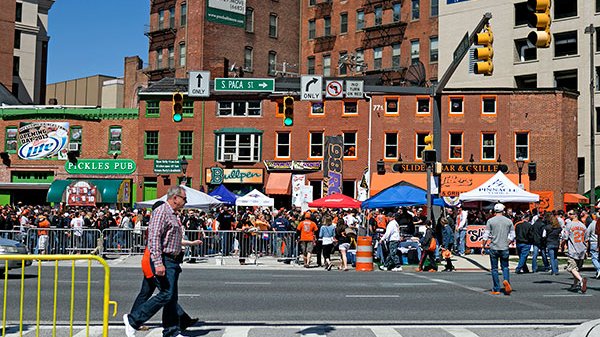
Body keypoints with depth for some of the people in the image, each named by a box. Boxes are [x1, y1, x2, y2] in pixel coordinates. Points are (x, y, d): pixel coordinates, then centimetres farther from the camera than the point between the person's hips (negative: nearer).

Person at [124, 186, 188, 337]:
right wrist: (158, 263, -27)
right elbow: (154, 238, -21)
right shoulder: (161, 212, -12)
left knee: (172, 297, 9)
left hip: (172, 261, 10)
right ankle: (133, 320, -4)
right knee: (166, 294, -13)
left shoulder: (173, 215, 20)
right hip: (164, 260, -10)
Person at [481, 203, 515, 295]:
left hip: (493, 247, -1)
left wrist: (483, 247, 3)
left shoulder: (490, 221, -3)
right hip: (504, 248, 2)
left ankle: (496, 289, 8)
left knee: (494, 269, 6)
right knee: (505, 267, 13)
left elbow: (486, 235, -5)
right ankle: (506, 280, -16)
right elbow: (512, 236, 5)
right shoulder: (509, 221, 3)